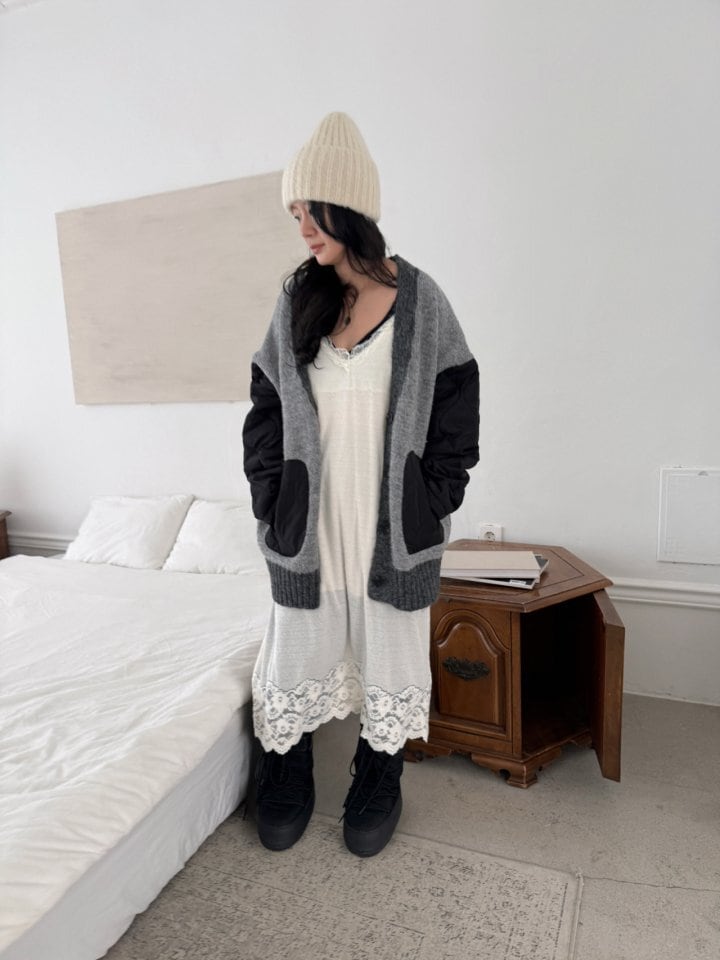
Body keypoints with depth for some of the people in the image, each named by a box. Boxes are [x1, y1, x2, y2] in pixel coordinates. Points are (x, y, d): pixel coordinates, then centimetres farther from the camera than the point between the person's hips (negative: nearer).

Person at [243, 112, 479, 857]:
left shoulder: (420, 300, -4)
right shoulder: (297, 301, 2)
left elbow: (454, 412, -2)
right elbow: (266, 410, 5)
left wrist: (430, 507, -6)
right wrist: (271, 502, 0)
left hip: (393, 524, -1)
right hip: (309, 522, 2)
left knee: (390, 655, 13)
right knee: (296, 653, 13)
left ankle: (378, 783, 38)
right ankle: (287, 783, 38)